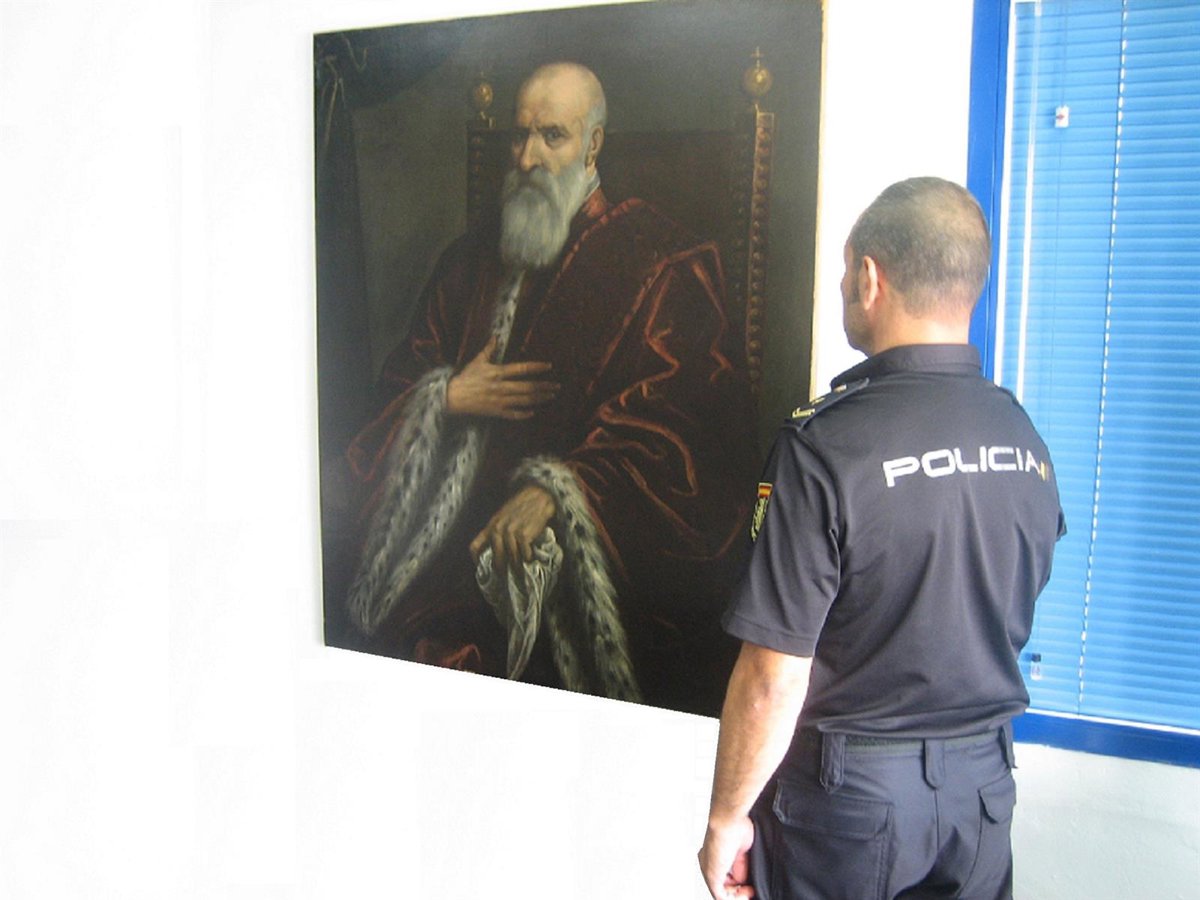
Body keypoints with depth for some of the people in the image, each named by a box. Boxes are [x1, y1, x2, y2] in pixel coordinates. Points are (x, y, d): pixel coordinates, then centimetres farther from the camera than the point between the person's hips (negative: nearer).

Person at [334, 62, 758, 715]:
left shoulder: (659, 261, -1)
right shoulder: (474, 257, 18)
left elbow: (676, 410, -13)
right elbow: (405, 373, 23)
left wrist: (556, 488, -24)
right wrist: (449, 397, -2)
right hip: (456, 525, 5)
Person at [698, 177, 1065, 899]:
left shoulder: (825, 446, -24)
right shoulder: (1026, 439, -4)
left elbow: (775, 680, -21)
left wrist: (726, 818, -9)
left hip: (849, 787, -5)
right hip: (983, 781, 6)